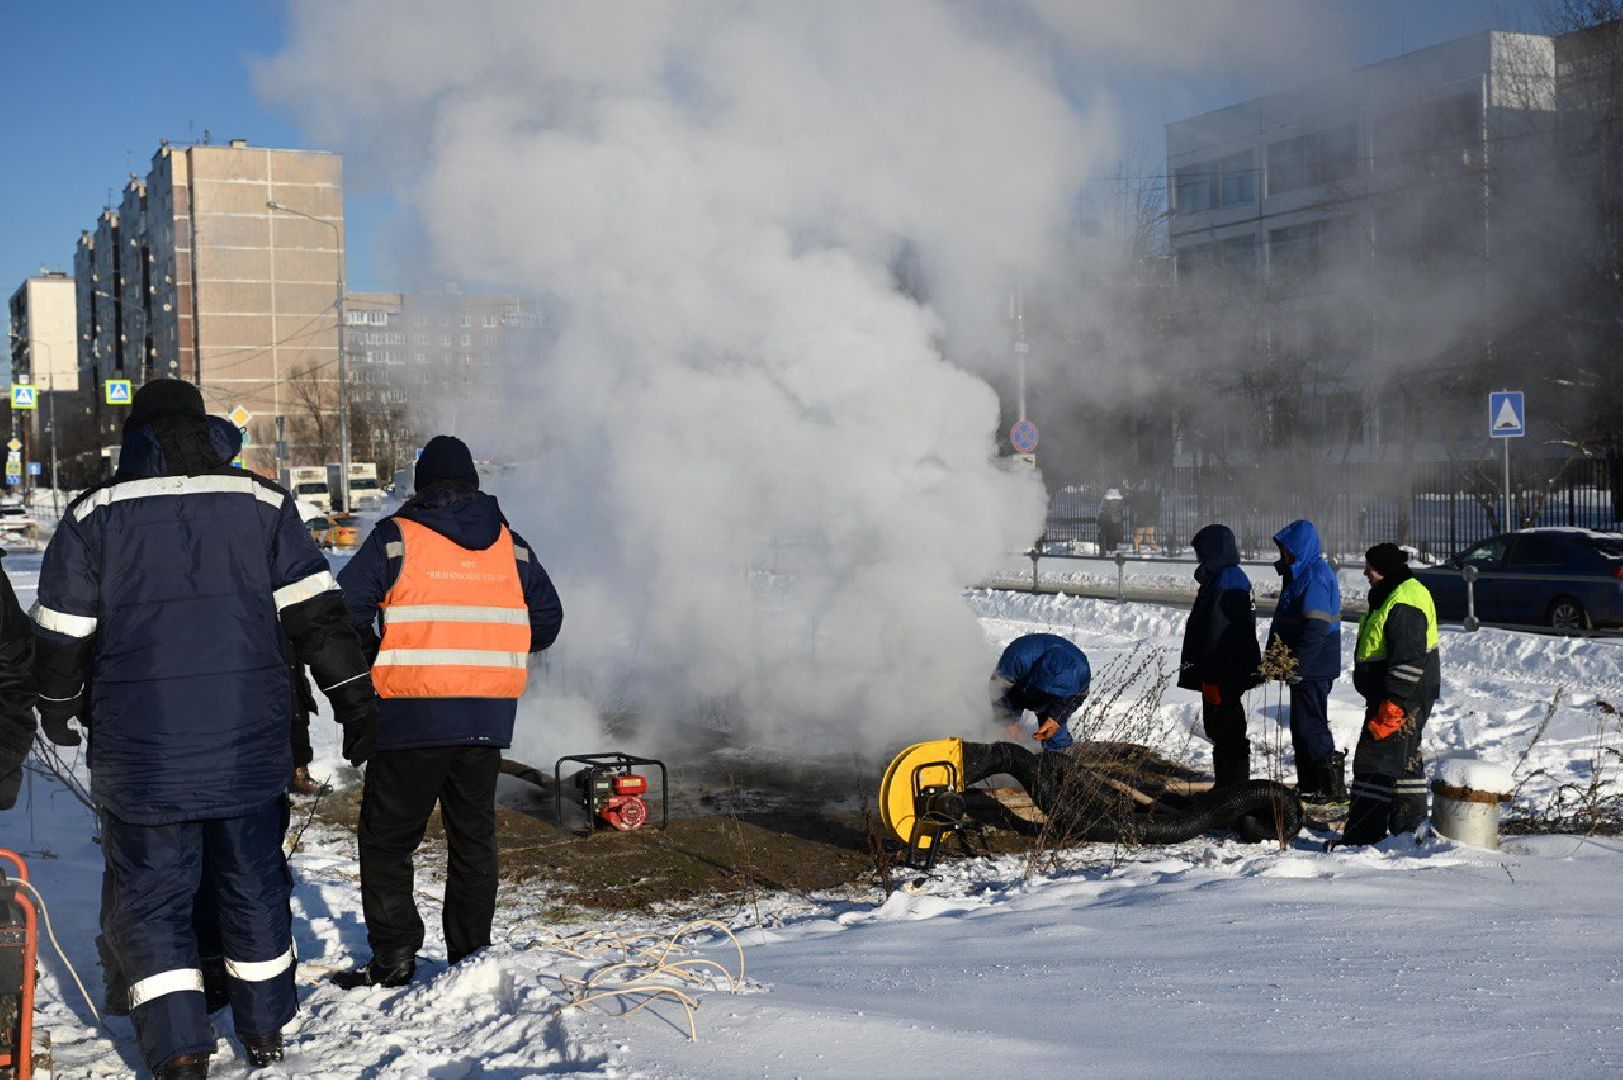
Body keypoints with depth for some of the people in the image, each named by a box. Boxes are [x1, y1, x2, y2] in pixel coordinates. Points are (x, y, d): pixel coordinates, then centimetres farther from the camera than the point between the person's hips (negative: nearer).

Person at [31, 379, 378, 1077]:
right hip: (250, 750, 2)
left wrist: (59, 711, 21)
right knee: (255, 886, 17)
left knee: (151, 899, 9)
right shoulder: (264, 506, 2)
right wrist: (356, 701, 3)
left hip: (141, 755, -2)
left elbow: (61, 636, 4)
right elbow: (318, 615, -2)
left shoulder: (93, 516, -1)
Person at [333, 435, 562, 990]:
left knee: (387, 837, 7)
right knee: (474, 835, 14)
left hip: (413, 715, -4)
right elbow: (547, 619, 12)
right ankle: (471, 954, 18)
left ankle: (393, 955, 4)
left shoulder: (396, 538, -4)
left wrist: (372, 657, 9)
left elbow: (345, 611, -8)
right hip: (489, 717, 4)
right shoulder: (510, 545, 8)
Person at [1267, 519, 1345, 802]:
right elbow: (1284, 622, 22)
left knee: (1310, 726, -8)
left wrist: (1295, 665, -25)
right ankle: (1309, 785, 24)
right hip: (1304, 668, 10)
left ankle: (1333, 788, -4)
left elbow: (1316, 628, -25)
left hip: (1314, 669, -10)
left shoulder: (1315, 576, -18)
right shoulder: (1302, 573, 15)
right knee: (1302, 725, 16)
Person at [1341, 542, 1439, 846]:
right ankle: (1410, 825, 25)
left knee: (1375, 759, -11)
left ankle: (1363, 834, -10)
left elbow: (1409, 660, -25)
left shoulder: (1403, 603, -20)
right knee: (1404, 758, 17)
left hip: (1403, 698, -11)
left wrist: (1392, 704, -27)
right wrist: (1383, 701, 27)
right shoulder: (1390, 596, 16)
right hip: (1393, 697, 11)